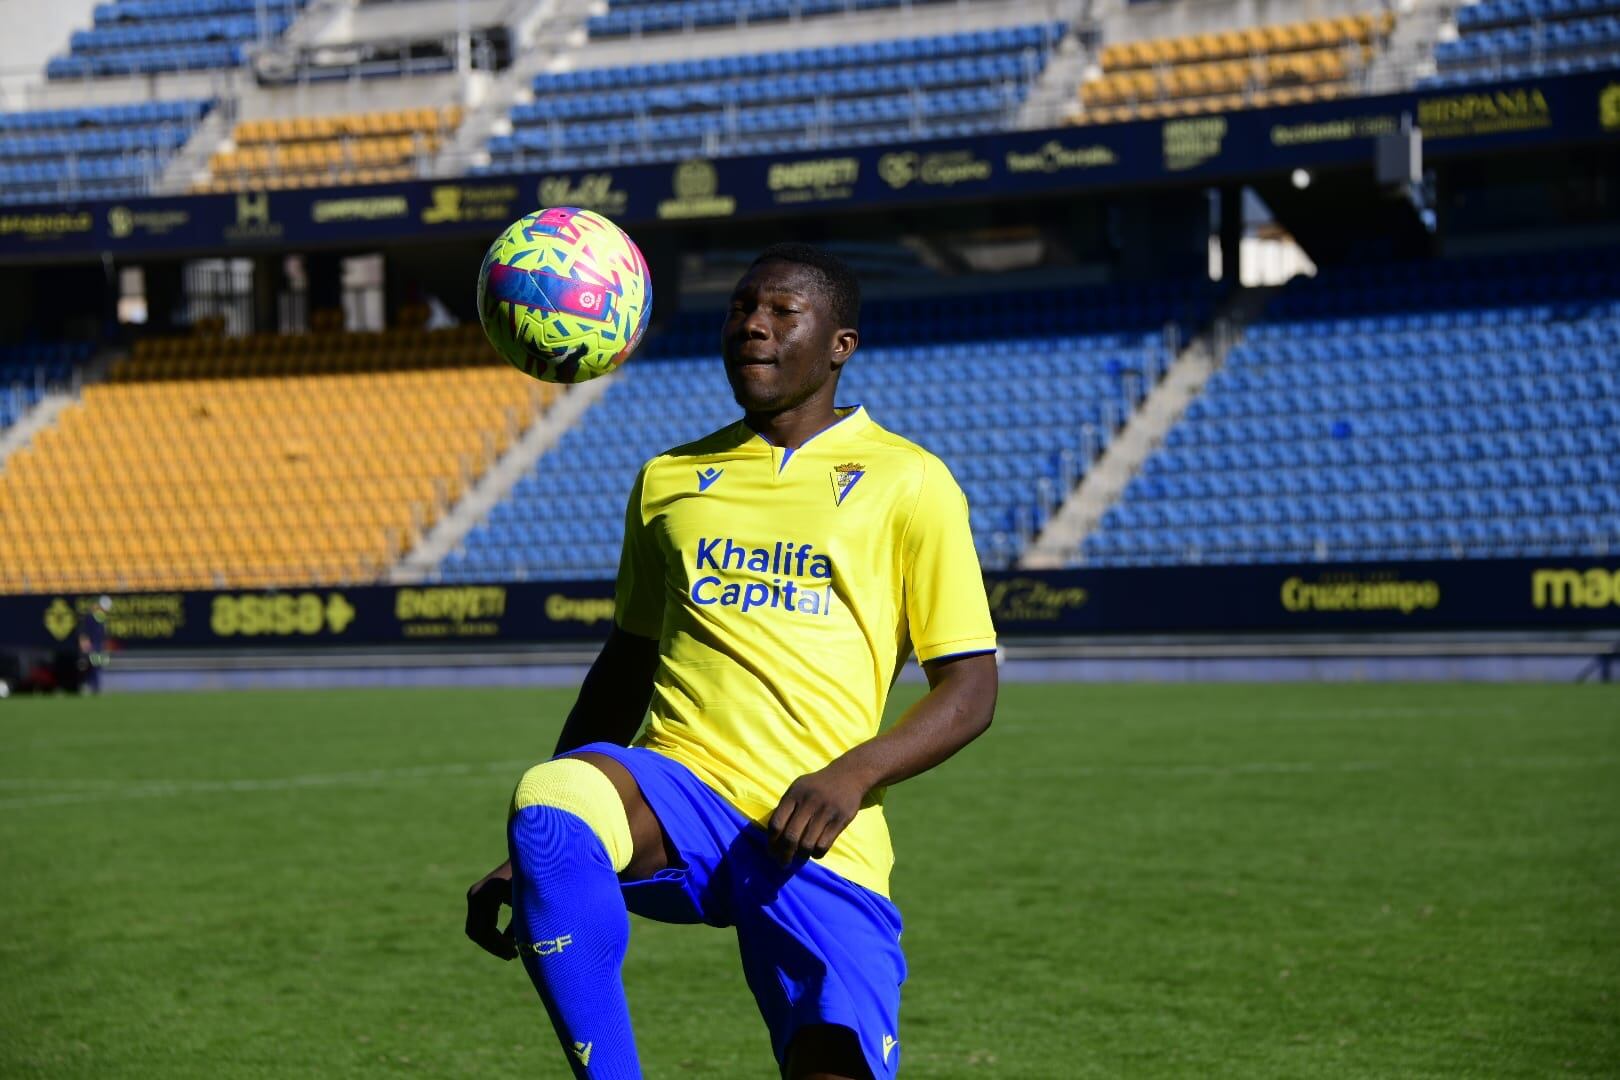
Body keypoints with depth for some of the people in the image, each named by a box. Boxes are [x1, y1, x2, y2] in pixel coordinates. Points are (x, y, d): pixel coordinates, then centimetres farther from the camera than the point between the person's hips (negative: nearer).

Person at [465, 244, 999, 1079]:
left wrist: (853, 772, -15)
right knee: (549, 802, -32)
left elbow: (970, 689, 4)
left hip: (820, 845, -2)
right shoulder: (670, 479, 19)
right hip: (677, 793, 2)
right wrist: (529, 854, 19)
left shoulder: (906, 482, 7)